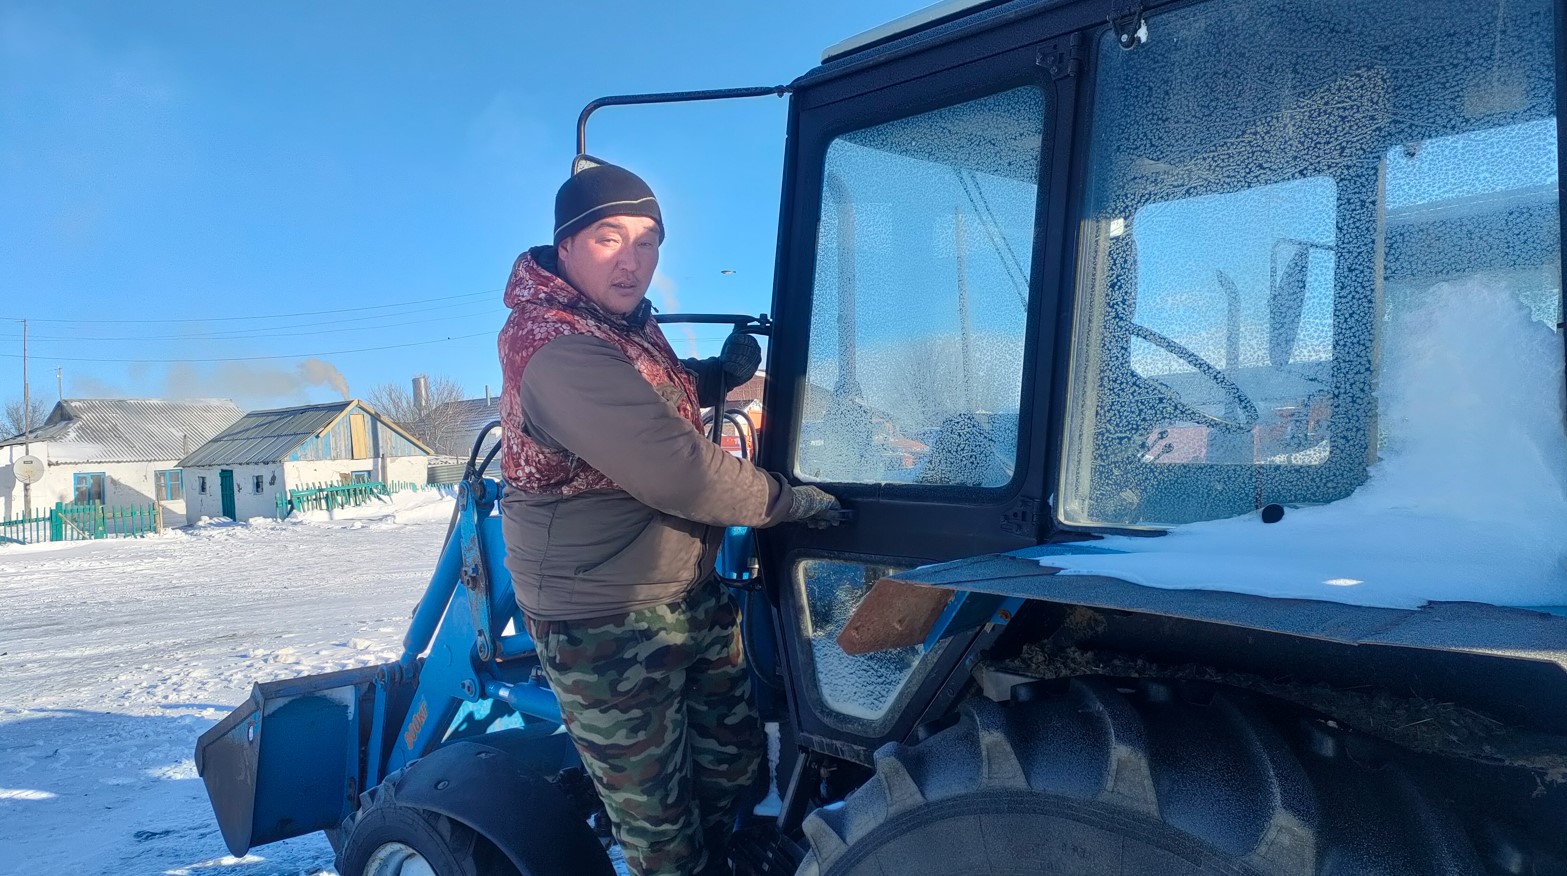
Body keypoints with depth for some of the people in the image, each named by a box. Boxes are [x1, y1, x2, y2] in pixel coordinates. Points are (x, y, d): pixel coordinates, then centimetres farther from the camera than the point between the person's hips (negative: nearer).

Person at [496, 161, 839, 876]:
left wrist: (718, 375, 7)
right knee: (657, 812, 6)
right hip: (608, 626, -9)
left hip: (689, 592, 10)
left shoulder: (623, 321, 8)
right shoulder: (557, 347, -25)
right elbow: (676, 471, -28)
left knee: (733, 759, 20)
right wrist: (790, 500, -13)